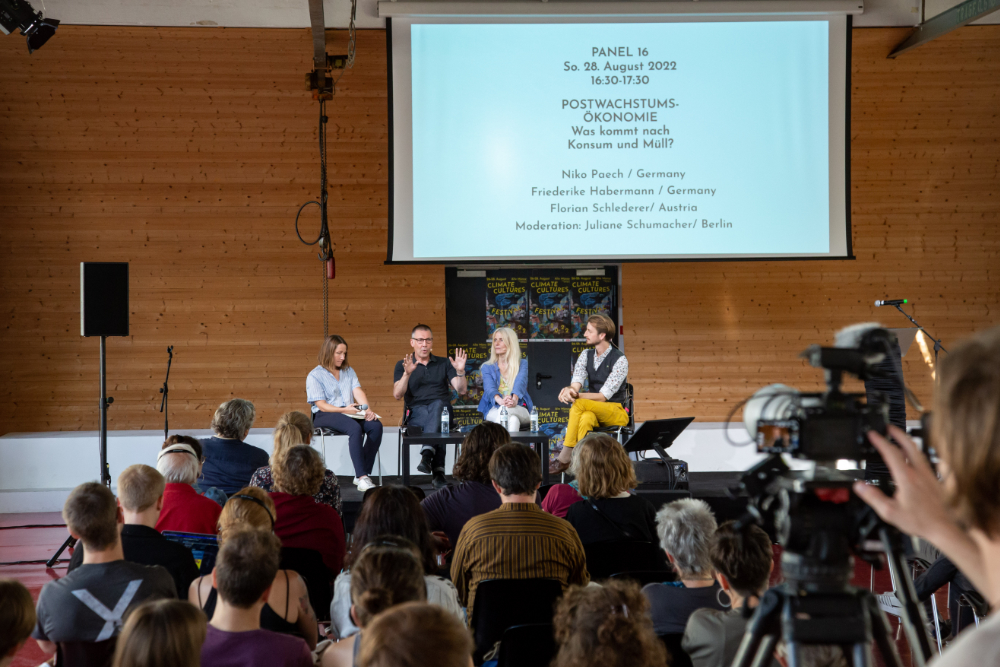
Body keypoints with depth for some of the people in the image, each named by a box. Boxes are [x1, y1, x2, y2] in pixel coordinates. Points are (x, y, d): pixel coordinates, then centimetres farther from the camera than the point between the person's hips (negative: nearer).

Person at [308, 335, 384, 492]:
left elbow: (358, 391, 6)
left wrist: (367, 409, -14)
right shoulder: (315, 376, 2)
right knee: (355, 428, -36)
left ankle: (362, 476, -25)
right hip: (325, 415, -6)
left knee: (376, 425, -25)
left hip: (349, 412, 6)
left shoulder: (349, 371, 21)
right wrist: (344, 410, -21)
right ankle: (362, 479, -42)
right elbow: (321, 405, -7)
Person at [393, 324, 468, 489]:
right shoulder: (402, 365, 17)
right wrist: (407, 373, -15)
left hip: (443, 411, 1)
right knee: (438, 424, -38)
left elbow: (462, 390, 11)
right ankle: (438, 472, -48)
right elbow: (397, 395, 0)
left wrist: (460, 371, -8)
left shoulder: (444, 363, 21)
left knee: (437, 405, -40)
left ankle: (427, 455, -54)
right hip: (416, 413, -1)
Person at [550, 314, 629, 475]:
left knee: (579, 404, -32)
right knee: (585, 418, -35)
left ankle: (565, 457, -31)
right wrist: (570, 389, -31)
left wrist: (575, 395, -28)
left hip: (616, 413, -4)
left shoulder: (619, 360, -11)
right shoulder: (586, 355, 9)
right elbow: (576, 383, -6)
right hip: (593, 411, 4)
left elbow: (603, 396, -17)